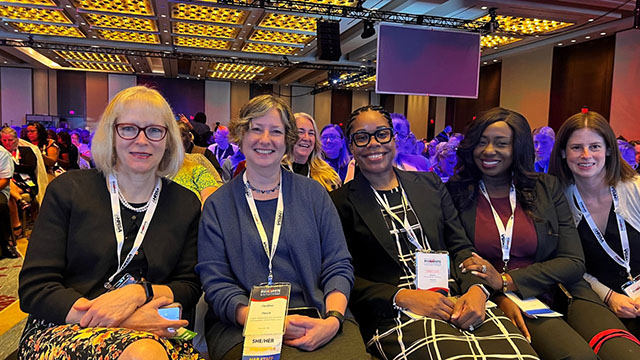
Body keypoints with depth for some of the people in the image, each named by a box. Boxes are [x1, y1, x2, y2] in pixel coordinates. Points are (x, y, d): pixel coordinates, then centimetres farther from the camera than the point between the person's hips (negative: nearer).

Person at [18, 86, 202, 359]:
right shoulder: (68, 190, 2)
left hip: (153, 333, 3)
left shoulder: (186, 204, 7)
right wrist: (126, 322, -18)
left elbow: (190, 287, 7)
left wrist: (139, 292, -16)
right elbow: (34, 288, -4)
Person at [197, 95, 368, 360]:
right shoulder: (217, 205, 6)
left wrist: (333, 319, -14)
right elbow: (216, 284, -1)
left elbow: (338, 266, 6)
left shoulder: (312, 193, 10)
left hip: (319, 318, 2)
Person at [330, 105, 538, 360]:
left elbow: (460, 247, 14)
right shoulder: (340, 202, 5)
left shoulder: (430, 183, 18)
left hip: (457, 300, 5)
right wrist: (402, 297, -14)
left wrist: (476, 289, -7)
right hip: (395, 314, -4)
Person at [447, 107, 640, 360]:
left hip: (561, 294, 3)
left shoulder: (547, 187, 9)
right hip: (501, 302, -3)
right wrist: (500, 298, -16)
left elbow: (574, 263, 2)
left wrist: (506, 280, -12)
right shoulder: (455, 194, 4)